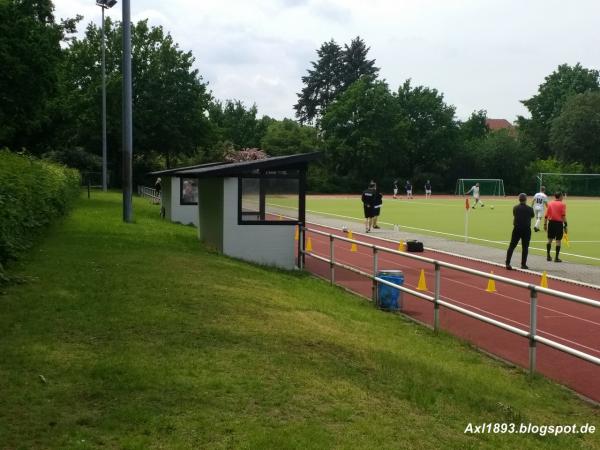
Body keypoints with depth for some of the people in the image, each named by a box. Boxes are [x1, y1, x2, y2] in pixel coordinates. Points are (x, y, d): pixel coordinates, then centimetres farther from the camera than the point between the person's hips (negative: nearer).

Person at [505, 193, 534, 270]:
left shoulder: (515, 208, -3)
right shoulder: (529, 209, -6)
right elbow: (532, 216, 13)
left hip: (517, 229, 1)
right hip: (526, 229, -1)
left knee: (511, 246, 4)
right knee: (525, 247, 7)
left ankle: (507, 263, -3)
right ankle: (523, 264, 8)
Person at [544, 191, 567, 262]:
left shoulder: (550, 204, 7)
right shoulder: (562, 204, -3)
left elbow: (546, 215, 4)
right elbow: (563, 216, -11)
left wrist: (545, 224, 10)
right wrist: (565, 226, -9)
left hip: (551, 223, 4)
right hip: (559, 223, -4)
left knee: (550, 240, 14)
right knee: (558, 241, 1)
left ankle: (548, 256, 16)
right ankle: (556, 258, 2)